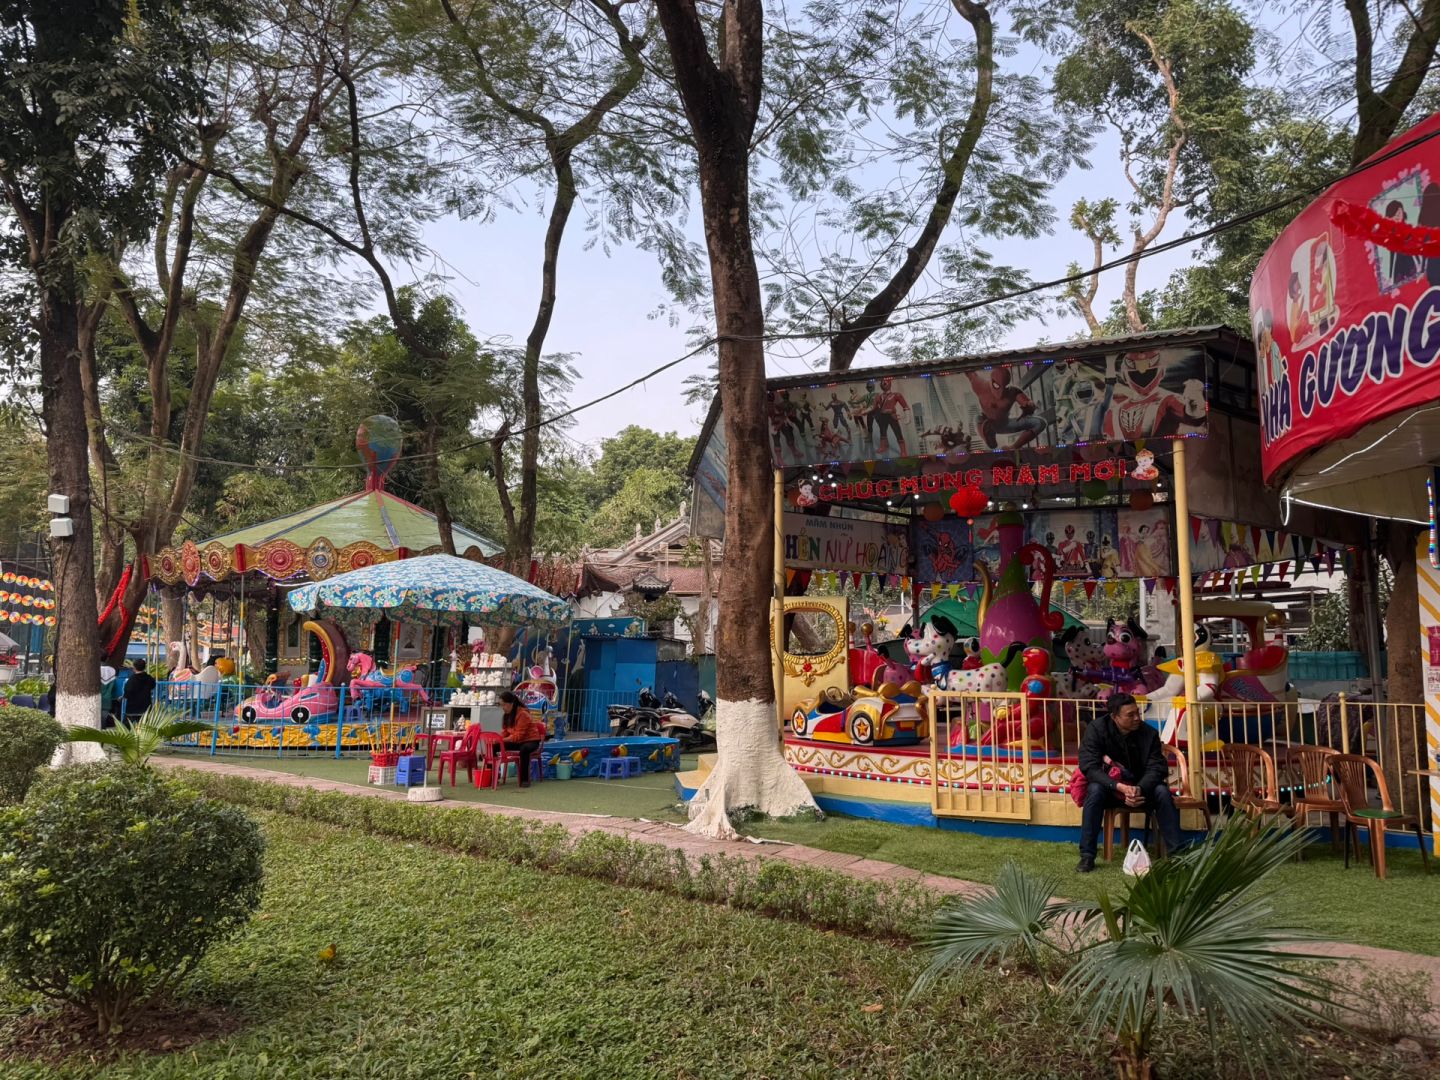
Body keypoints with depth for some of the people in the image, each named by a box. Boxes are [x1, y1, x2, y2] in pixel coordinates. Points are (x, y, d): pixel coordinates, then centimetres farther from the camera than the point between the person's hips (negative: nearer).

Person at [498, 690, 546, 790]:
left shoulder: (523, 714, -21)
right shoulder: (508, 714, 6)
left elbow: (518, 735, -24)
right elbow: (505, 731, 7)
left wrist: (503, 740, -30)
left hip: (530, 740, -8)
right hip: (515, 741, 8)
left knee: (524, 749, -42)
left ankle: (525, 779, -36)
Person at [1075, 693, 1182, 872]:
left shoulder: (1149, 733, -12)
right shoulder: (1096, 729, -17)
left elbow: (1156, 769, -15)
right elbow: (1089, 767, -24)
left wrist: (1139, 789, -37)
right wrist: (1120, 787, -38)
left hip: (1141, 788, 2)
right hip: (1109, 788, -2)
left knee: (1162, 791, -27)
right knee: (1095, 790, -33)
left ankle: (1176, 852, -21)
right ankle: (1087, 855, -28)